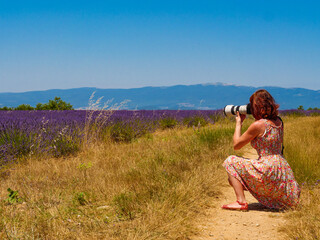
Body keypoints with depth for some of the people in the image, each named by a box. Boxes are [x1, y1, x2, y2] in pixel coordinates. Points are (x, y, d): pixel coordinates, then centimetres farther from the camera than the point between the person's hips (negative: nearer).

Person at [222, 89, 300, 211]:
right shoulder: (278, 122, 7)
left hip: (269, 171, -8)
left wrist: (238, 123, 9)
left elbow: (236, 145, -4)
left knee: (231, 162, 2)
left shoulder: (258, 125, -14)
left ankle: (241, 202, -8)